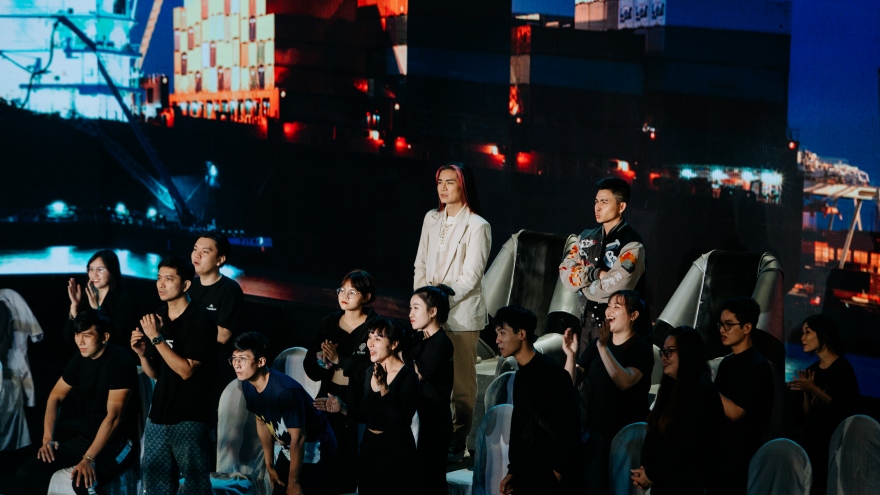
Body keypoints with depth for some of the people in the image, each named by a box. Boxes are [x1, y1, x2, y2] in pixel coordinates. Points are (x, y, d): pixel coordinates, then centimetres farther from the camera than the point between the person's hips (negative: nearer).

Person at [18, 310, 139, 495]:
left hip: (118, 443, -8)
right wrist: (48, 438, 0)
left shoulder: (120, 361, -19)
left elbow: (114, 416, -25)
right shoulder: (79, 360, 4)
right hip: (86, 439, 8)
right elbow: (56, 396, 15)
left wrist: (89, 458, -31)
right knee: (28, 473, -5)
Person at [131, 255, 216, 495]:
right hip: (159, 415, 6)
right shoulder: (157, 318, 8)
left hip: (191, 419, -6)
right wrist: (142, 354, -7)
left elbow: (186, 370, -17)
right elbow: (154, 373, 13)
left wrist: (157, 338, -19)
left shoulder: (200, 321, -11)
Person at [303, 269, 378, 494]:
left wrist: (340, 360, -17)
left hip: (360, 401, -4)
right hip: (329, 397, 4)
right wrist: (323, 361, -15)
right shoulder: (329, 323, 8)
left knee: (350, 458, -2)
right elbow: (310, 366, 6)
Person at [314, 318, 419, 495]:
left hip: (396, 450, -7)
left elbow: (401, 422, -25)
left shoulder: (408, 377, -16)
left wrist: (383, 387, -30)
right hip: (369, 446, 7)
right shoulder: (370, 374, 6)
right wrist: (342, 408, 3)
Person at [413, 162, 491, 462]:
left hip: (461, 315, -5)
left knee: (462, 382, 0)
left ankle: (457, 444, 8)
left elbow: (470, 277, -11)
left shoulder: (477, 226, -7)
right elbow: (421, 264, 14)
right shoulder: (431, 219, 12)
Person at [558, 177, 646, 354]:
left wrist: (583, 280, -4)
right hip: (589, 318, 6)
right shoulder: (587, 237, 9)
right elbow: (566, 276, 2)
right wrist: (594, 273, -14)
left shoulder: (632, 244, -11)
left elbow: (615, 286, -21)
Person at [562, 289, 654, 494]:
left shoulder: (641, 347, -7)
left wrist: (604, 347, -31)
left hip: (625, 436, -5)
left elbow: (624, 381, -25)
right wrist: (571, 354, -11)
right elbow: (571, 383, 5)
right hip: (592, 431, 5)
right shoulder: (596, 343, 9)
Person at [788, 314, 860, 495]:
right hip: (811, 441, 7)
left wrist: (814, 390, -19)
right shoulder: (812, 370, 9)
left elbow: (847, 411, -17)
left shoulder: (843, 368, -10)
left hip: (834, 444, -7)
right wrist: (805, 390, -4)